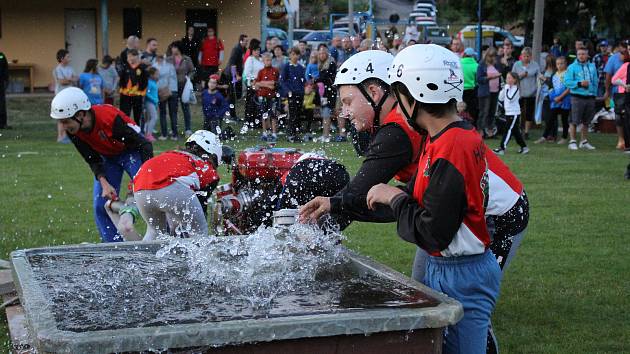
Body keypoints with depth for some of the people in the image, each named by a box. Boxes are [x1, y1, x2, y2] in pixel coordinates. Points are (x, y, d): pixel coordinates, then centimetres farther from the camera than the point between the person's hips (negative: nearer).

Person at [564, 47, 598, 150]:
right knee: (574, 121, -6)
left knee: (586, 121, 12)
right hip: (577, 97, -5)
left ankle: (584, 142, 21)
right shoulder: (572, 67, -1)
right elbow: (567, 81, -8)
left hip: (590, 97, 5)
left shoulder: (592, 67, 12)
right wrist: (579, 84, -17)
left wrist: (594, 94, 9)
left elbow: (595, 82, 17)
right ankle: (572, 141, -1)